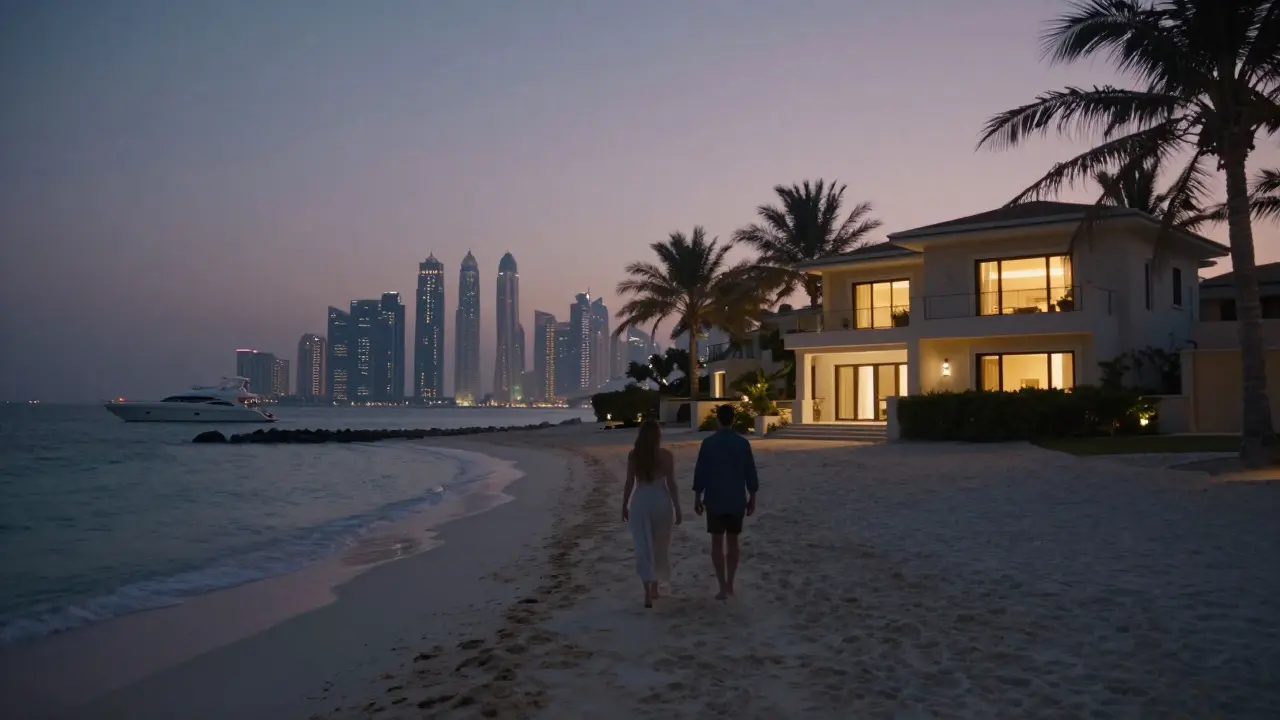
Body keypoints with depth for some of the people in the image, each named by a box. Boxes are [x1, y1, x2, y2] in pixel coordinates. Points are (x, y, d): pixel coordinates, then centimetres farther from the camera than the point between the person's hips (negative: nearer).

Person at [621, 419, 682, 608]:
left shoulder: (633, 455, -3)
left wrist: (624, 505, 10)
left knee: (643, 546, 2)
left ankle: (648, 592, -8)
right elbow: (671, 484, -4)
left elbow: (629, 483, -1)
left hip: (640, 501, 0)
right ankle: (654, 587, 27)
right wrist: (677, 508, 3)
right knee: (660, 546, 17)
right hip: (661, 500, 0)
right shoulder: (666, 455, -6)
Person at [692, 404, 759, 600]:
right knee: (733, 542, 14)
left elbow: (700, 473, -5)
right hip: (737, 501, 2)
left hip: (715, 501, -2)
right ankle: (729, 584, 19)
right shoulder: (743, 443, -4)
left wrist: (697, 497, 4)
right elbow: (750, 473, 0)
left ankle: (723, 587, -1)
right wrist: (752, 498, 10)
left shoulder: (708, 443, -8)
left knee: (717, 543, 5)